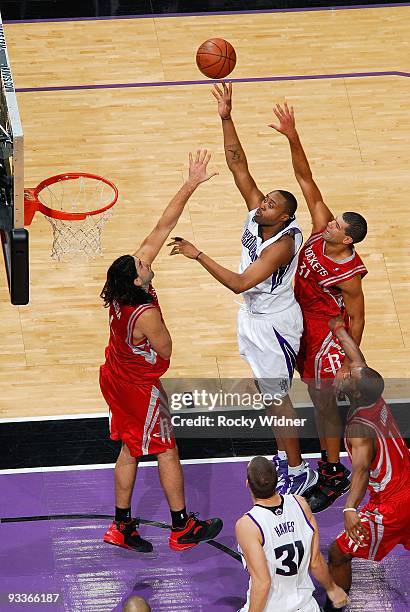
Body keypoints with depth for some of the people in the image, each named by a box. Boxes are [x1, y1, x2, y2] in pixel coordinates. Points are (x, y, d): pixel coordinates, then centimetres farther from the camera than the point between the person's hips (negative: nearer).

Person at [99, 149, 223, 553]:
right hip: (140, 387, -8)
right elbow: (166, 351, -16)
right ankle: (182, 528, 22)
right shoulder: (145, 314, -35)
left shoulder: (124, 285, -15)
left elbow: (162, 226, -15)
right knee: (167, 452, 9)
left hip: (115, 377, 8)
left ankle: (121, 526, 27)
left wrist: (191, 185, -17)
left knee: (130, 449, 19)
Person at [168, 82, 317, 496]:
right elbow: (237, 165, -14)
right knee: (269, 392, 20)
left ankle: (299, 472, 15)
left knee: (277, 398, 2)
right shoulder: (257, 212, -11)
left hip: (273, 325, -8)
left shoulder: (282, 244, -31)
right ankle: (283, 456, 36)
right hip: (253, 315, 8)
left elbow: (239, 283, -36)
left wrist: (198, 255, -37)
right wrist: (226, 118, -24)